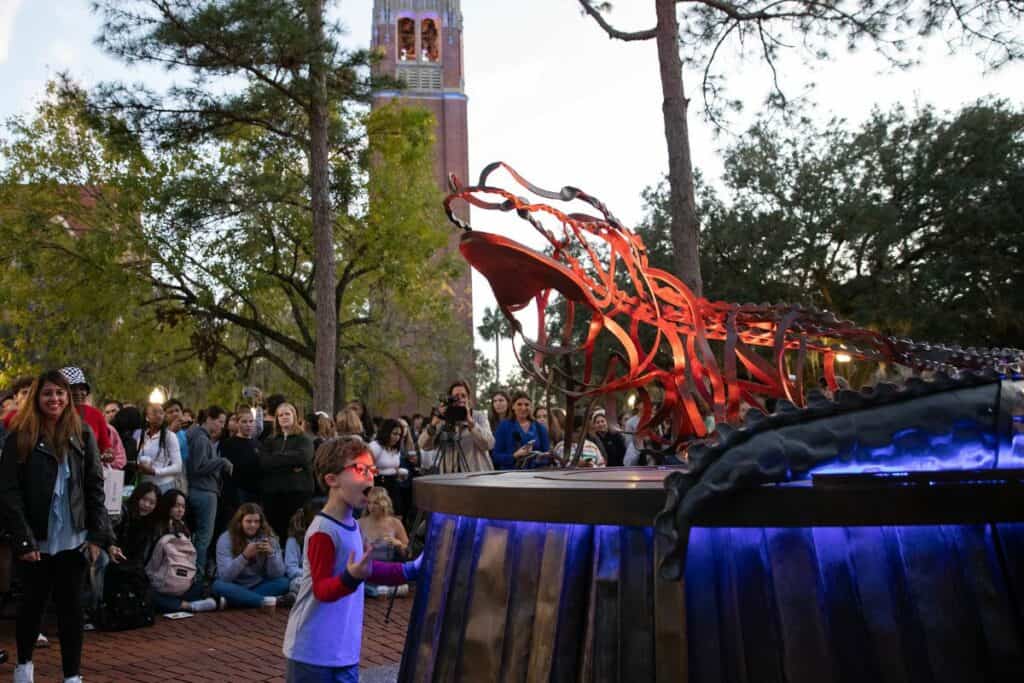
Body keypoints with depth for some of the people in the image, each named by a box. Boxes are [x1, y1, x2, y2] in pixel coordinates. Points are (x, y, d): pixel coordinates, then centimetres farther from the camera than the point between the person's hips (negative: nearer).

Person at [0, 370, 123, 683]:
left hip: (73, 538, 1)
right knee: (33, 603, 14)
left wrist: (99, 536, -6)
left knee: (71, 606, 6)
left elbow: (95, 489, 1)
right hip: (37, 540, -1)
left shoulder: (83, 435, 2)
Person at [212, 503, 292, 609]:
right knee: (218, 586, -33)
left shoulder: (268, 537, -4)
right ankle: (270, 601, -36)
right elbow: (224, 576, -21)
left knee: (283, 582, -22)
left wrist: (271, 554, -28)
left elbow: (277, 574, -10)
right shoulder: (226, 539, -11)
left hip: (259, 587, 2)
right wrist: (244, 556, -34)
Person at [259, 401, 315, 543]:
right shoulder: (270, 441, 17)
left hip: (298, 491, -3)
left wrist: (277, 457, -2)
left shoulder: (304, 439, 8)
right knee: (275, 532, 0)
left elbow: (302, 458, -12)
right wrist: (291, 464, -9)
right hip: (272, 491, 3)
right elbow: (264, 462, 0)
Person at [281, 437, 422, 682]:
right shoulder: (323, 531, -20)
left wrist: (408, 570, 19)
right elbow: (321, 590, -21)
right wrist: (351, 578, -38)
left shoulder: (350, 525, 7)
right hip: (314, 651, -9)